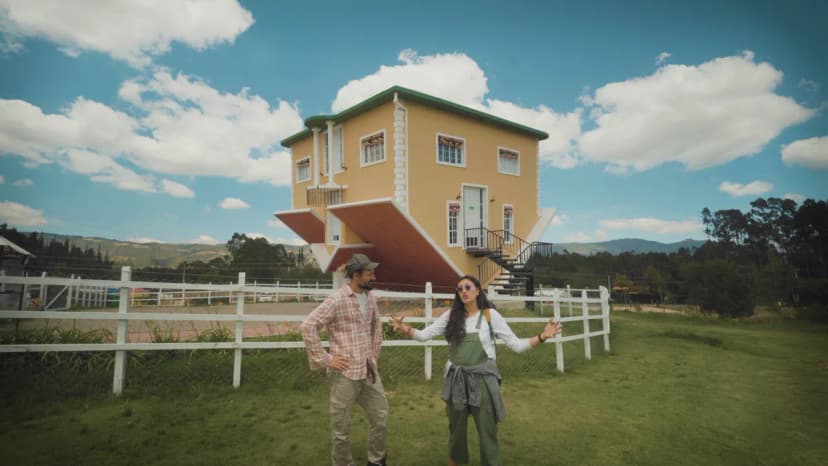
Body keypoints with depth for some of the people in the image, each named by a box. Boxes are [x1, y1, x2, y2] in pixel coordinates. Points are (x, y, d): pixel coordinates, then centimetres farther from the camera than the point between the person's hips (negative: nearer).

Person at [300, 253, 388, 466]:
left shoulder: (370, 297, 6)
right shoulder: (337, 300, -16)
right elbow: (308, 326, -19)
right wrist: (325, 359, -17)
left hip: (370, 370, 7)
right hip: (345, 373, -7)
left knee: (381, 418, 15)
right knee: (341, 426, 7)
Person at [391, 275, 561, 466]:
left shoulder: (490, 315, -4)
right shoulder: (451, 315, 2)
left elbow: (516, 345, -5)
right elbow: (424, 335, -2)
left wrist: (542, 336, -19)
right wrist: (404, 328, -19)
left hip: (482, 379, -2)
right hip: (456, 380, 2)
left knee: (487, 431, 3)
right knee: (456, 428, 17)